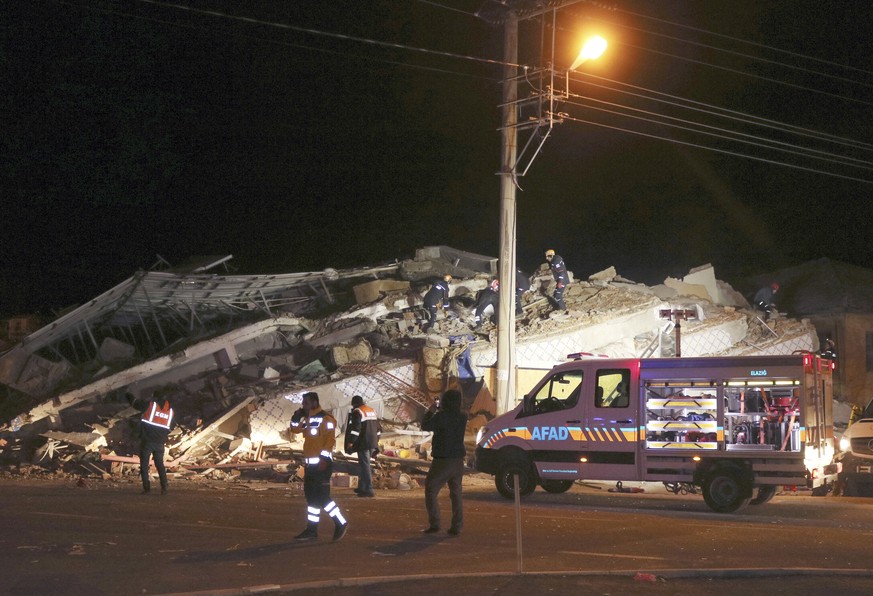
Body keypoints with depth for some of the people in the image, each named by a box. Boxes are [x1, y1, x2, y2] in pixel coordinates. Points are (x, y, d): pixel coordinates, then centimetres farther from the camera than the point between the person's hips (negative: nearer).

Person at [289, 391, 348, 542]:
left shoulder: (326, 419, -12)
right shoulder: (308, 419, 15)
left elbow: (330, 439, -18)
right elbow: (295, 429, 25)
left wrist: (324, 457, -23)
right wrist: (296, 417, 8)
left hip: (322, 463, -9)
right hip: (310, 464, 9)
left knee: (322, 497, -11)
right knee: (311, 496, 10)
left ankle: (341, 524, 1)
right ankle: (312, 530, 15)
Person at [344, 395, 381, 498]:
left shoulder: (357, 412, -8)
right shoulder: (373, 411, 17)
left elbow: (355, 428, -19)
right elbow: (378, 428, 22)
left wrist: (351, 442, -17)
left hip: (363, 443, -8)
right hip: (372, 443, 8)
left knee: (364, 465, -7)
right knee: (364, 464, 19)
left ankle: (368, 489, -10)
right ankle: (362, 487, 25)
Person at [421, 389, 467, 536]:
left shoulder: (442, 416, -16)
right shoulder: (462, 418, 4)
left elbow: (425, 426, -7)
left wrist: (431, 411, 6)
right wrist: (438, 412, 18)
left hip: (443, 460, -6)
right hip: (458, 460, 6)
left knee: (431, 491, 3)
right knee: (456, 494, 11)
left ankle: (434, 524, -4)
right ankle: (456, 527, 9)